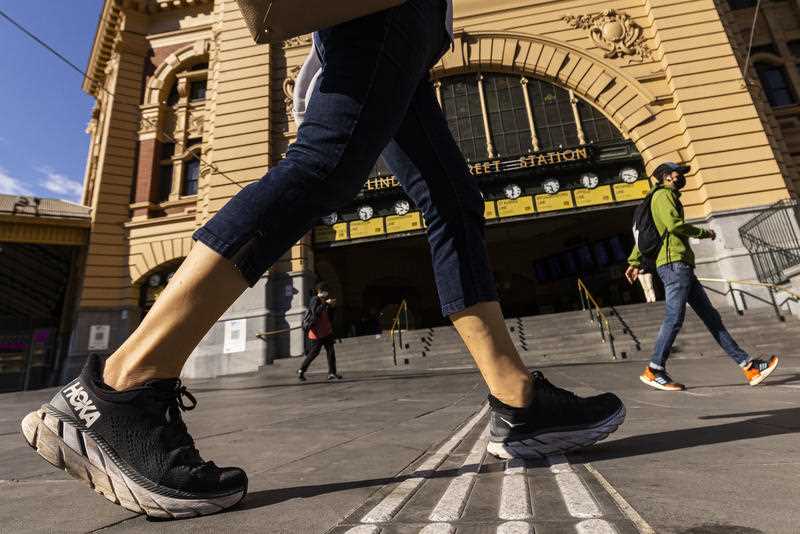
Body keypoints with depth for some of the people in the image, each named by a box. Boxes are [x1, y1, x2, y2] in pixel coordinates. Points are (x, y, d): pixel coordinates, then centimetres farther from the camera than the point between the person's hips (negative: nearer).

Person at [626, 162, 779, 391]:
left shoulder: (668, 197, 28)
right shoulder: (663, 194, -1)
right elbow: (674, 225, -16)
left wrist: (635, 262, 20)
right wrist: (702, 233, 0)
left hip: (683, 267, 10)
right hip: (674, 263, -10)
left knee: (711, 316, 9)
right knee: (674, 317, -12)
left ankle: (748, 366, 13)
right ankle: (654, 371, -7)